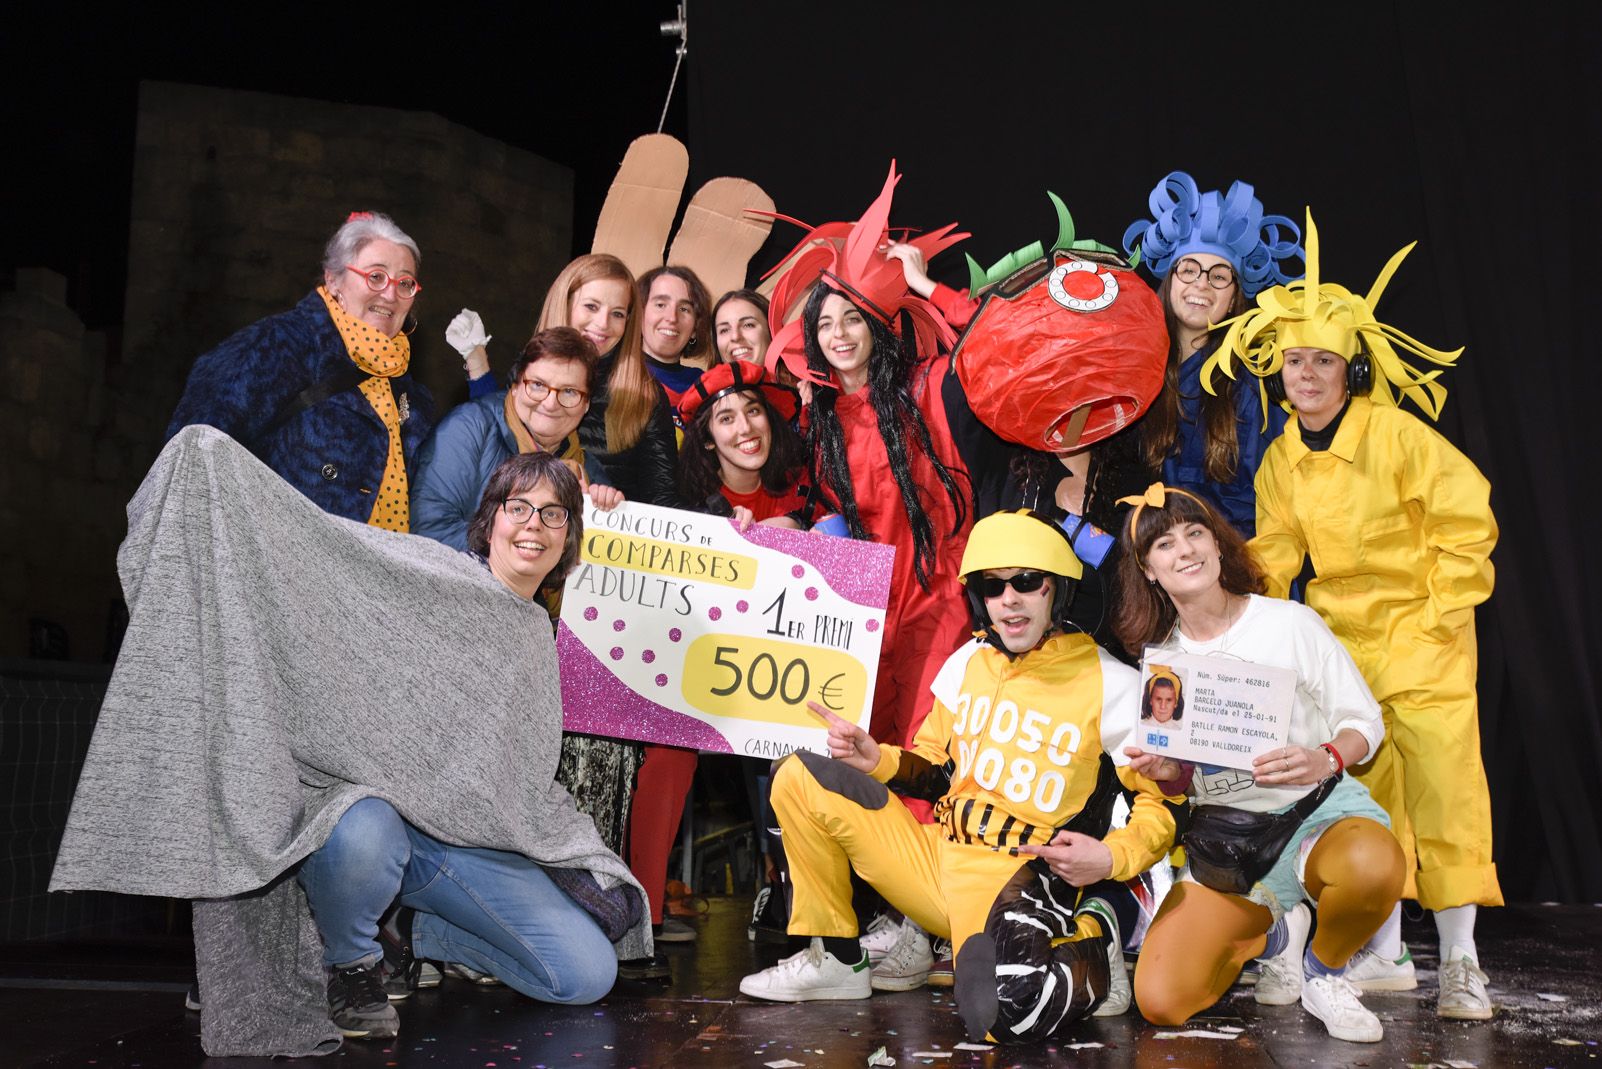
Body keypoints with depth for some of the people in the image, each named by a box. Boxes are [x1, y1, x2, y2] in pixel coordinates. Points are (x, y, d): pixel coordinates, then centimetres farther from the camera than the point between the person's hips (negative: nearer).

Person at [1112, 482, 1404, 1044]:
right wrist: (1166, 772, -10)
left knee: (1372, 869, -41)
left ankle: (1324, 969, -5)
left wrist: (1325, 760, -22)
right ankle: (1271, 931, 13)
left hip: (1318, 809, -2)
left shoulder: (1290, 622, -5)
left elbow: (1365, 720, 0)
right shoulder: (1158, 657, 5)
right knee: (1160, 1003, -18)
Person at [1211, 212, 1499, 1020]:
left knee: (1442, 785, -9)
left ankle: (1459, 961, 2)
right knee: (1362, 789, 7)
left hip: (1420, 628, -5)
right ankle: (1384, 952, 17)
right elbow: (1274, 550, 11)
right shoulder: (1281, 459, 3)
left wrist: (1439, 615, -10)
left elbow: (1467, 522, -10)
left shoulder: (1397, 437, -14)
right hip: (1338, 632, 5)